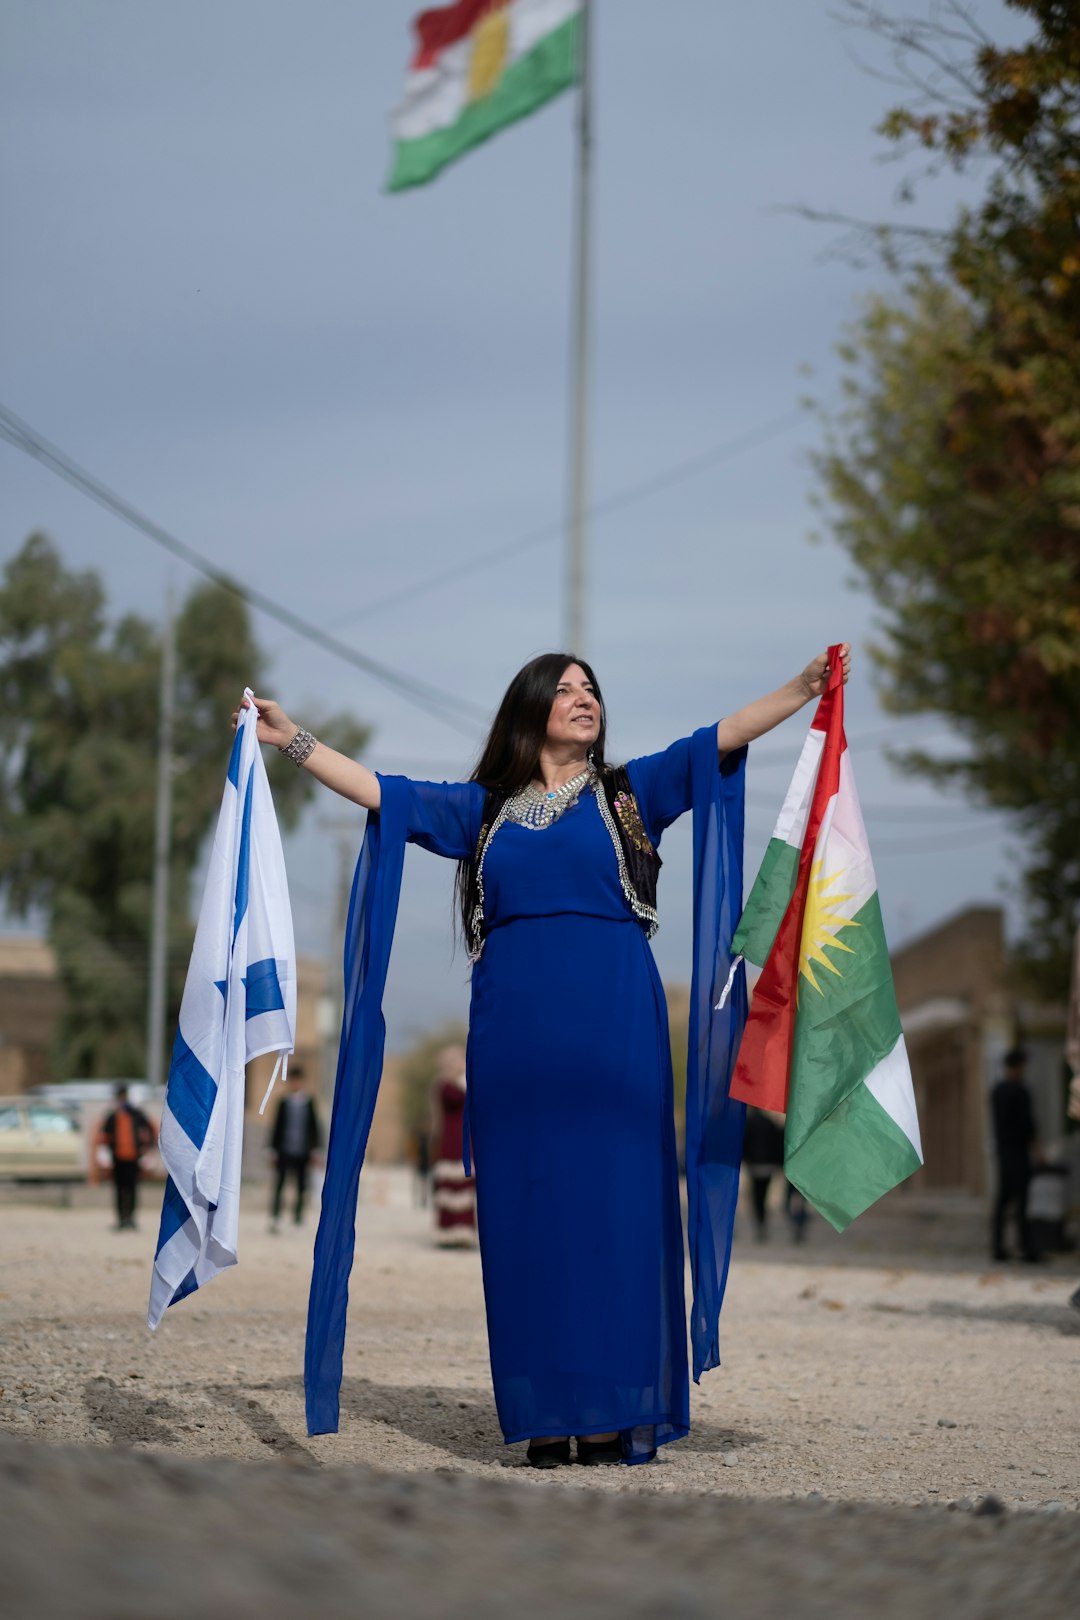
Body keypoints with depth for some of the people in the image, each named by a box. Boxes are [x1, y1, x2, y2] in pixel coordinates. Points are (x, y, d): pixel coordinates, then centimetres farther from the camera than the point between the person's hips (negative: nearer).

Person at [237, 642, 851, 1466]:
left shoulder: (629, 794, 12)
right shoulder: (483, 809, 17)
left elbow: (722, 738, 2)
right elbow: (378, 790, 16)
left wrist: (805, 687, -10)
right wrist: (292, 738, 12)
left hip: (612, 1032, -1)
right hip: (515, 1035, 2)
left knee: (614, 1206, -5)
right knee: (525, 1211, -2)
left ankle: (614, 1413, -3)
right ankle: (543, 1415, 1)